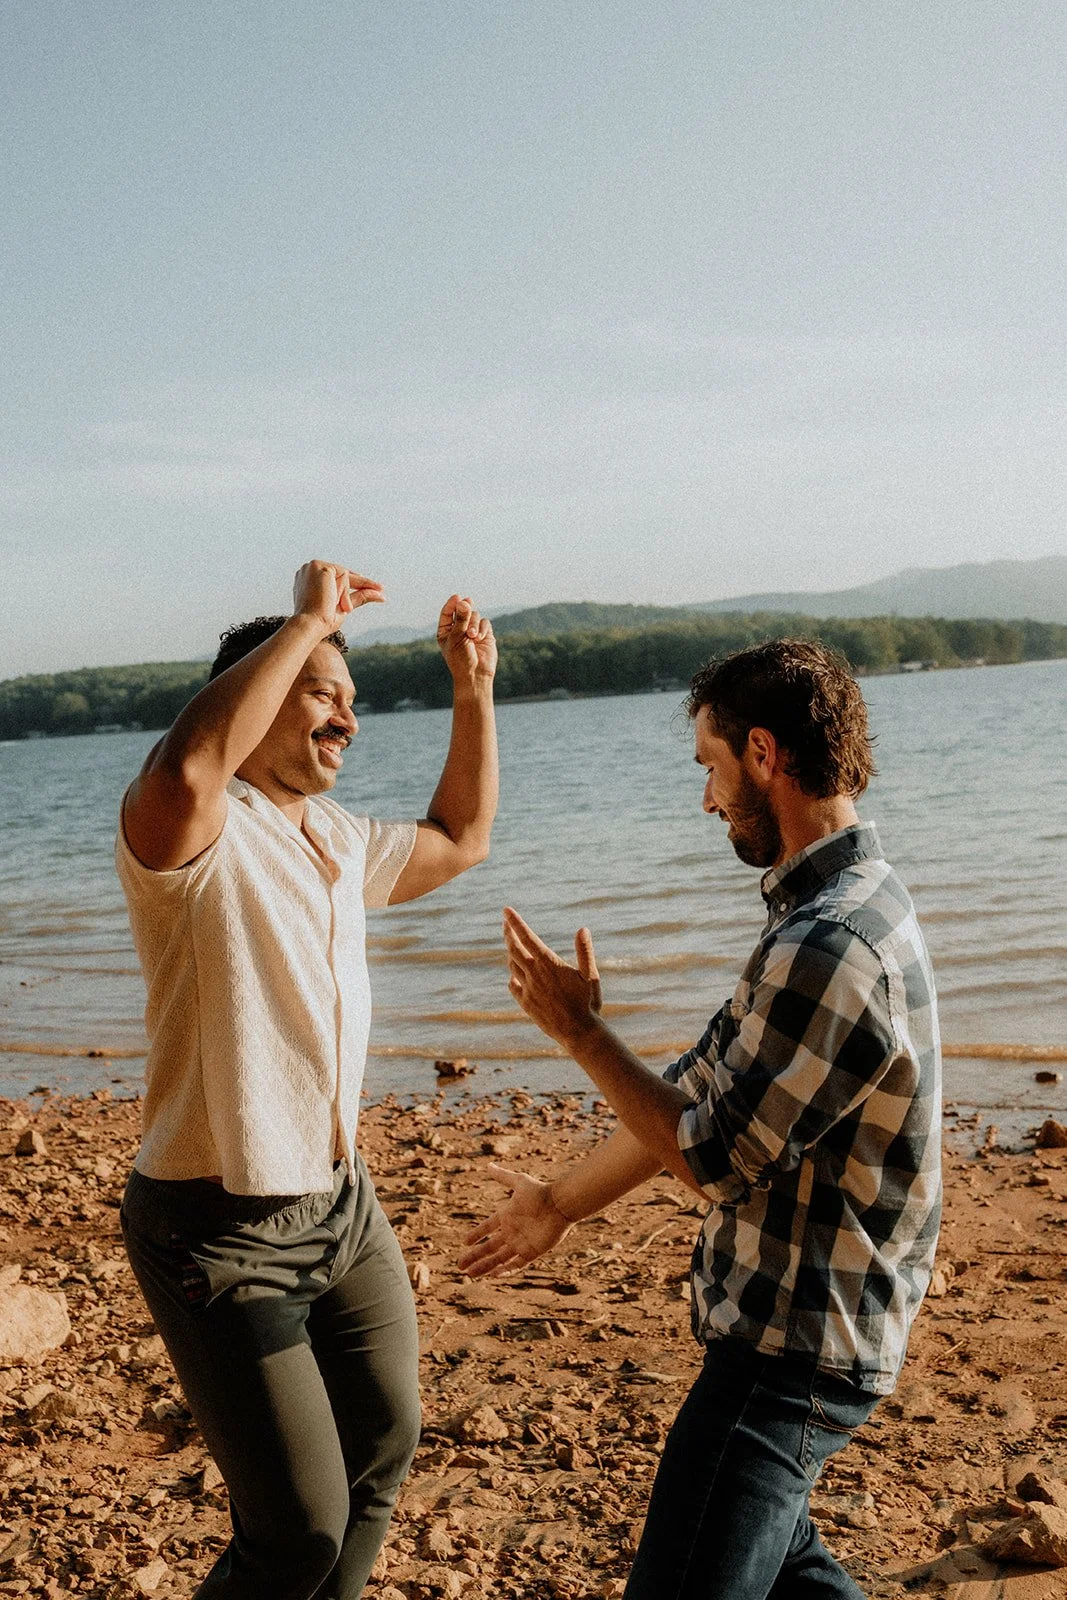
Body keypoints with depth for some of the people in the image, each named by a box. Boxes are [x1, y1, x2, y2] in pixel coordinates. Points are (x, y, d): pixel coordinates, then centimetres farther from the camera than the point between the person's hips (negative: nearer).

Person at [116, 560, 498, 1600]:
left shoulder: (340, 844, 10)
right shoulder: (197, 833, -17)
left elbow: (459, 839, 25)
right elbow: (184, 770, -42)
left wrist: (471, 687, 16)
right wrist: (306, 623, -31)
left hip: (341, 1205, 9)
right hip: (221, 1235, -8)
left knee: (384, 1450, 22)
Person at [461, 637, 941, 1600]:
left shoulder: (828, 946, -28)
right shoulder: (846, 904, 7)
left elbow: (715, 1159, -21)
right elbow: (702, 1086, 12)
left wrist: (580, 1030, -11)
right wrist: (563, 1204, 18)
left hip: (793, 1345, -11)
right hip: (804, 1323, 11)